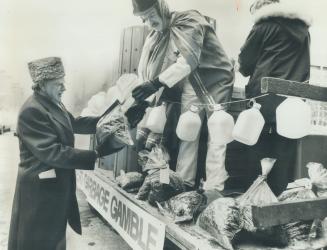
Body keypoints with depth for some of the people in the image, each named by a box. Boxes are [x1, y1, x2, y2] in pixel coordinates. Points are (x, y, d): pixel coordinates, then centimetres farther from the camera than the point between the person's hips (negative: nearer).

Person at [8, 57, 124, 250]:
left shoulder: (53, 103, 5)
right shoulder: (31, 111, -25)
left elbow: (73, 124, 18)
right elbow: (52, 153, -29)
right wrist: (96, 155, -30)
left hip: (57, 183, 9)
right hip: (40, 188, -9)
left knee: (54, 235, 23)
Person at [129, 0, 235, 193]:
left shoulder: (188, 20, -18)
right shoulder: (155, 36, 3)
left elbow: (188, 60, -31)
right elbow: (147, 69, 1)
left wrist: (157, 83, -38)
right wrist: (141, 99, -10)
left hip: (215, 83, -6)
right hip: (190, 87, 6)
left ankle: (214, 190, -3)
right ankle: (184, 183, 13)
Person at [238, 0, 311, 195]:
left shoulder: (266, 25, 2)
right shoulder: (303, 29, 17)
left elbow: (245, 62, 6)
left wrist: (249, 70, 26)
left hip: (266, 98, -4)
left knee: (260, 151, 4)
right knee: (285, 154, 5)